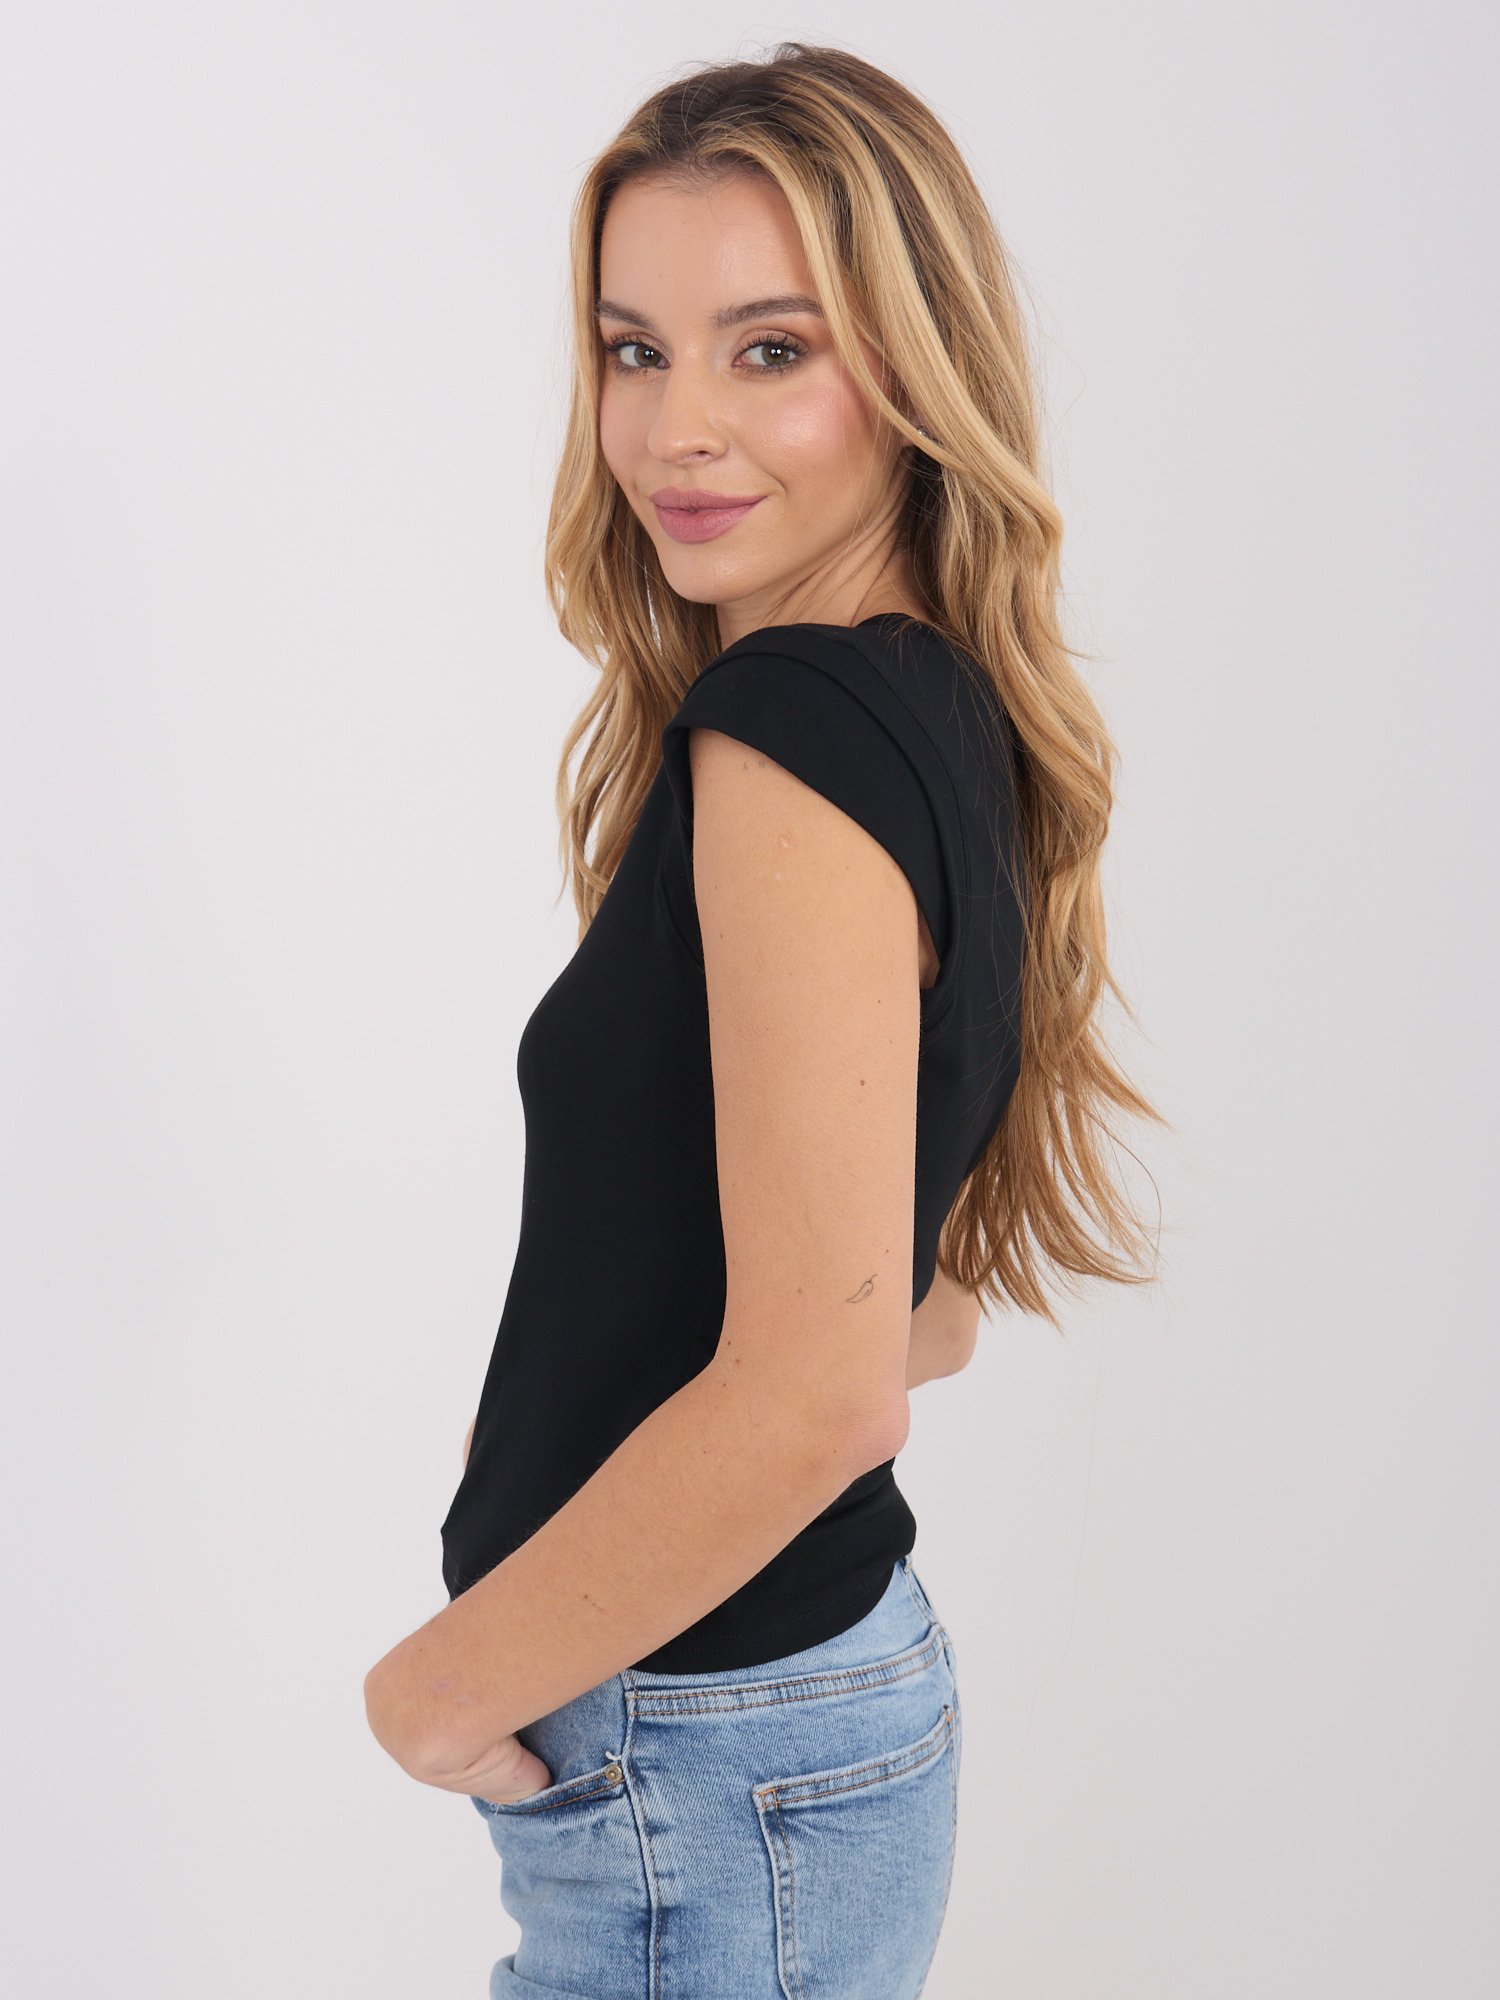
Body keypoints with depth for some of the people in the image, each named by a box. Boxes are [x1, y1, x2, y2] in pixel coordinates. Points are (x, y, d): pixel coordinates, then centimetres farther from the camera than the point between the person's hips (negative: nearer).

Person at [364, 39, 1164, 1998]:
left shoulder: (788, 725, -21)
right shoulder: (955, 725, 6)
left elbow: (820, 1387, -27)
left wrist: (441, 1686, -15)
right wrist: (571, 1419, 15)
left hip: (701, 1768, -9)